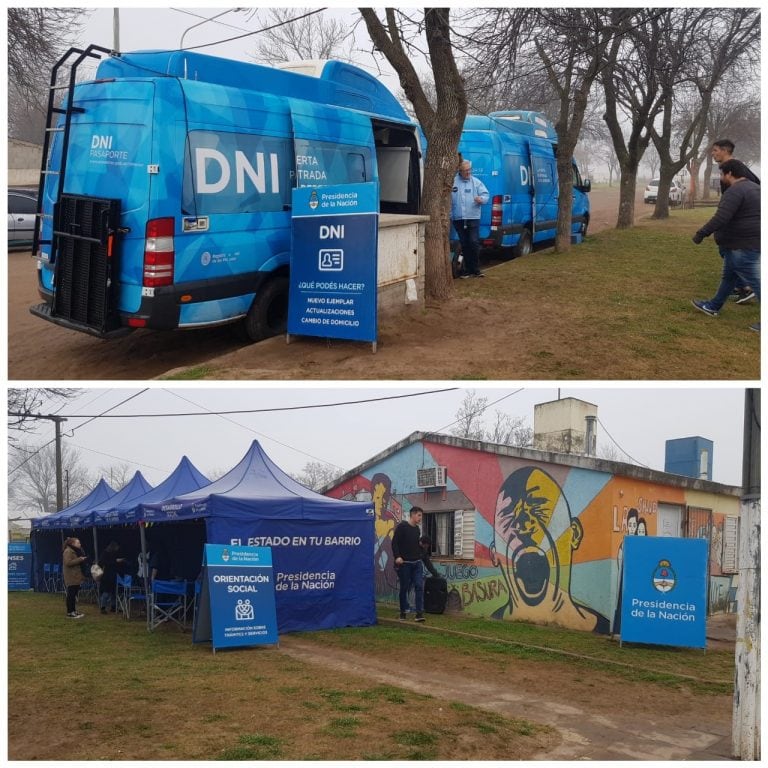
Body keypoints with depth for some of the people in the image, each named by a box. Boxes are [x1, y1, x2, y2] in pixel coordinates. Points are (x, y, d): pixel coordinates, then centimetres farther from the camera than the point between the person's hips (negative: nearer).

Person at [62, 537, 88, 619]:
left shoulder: (74, 551, 20)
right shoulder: (68, 551, -12)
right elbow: (68, 562, -24)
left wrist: (83, 559, 12)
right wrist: (80, 559, -21)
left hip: (75, 577, 10)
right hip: (71, 578, -10)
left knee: (74, 594, 13)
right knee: (71, 594, -9)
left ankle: (74, 610, 18)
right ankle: (70, 613, -8)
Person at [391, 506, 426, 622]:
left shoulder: (417, 529, 14)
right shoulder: (402, 526, -7)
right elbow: (394, 542, -13)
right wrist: (397, 556, -23)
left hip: (417, 563, 6)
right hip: (404, 563, -5)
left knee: (419, 586, -6)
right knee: (404, 588, 3)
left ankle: (419, 612, -7)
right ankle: (403, 612, 16)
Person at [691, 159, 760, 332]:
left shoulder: (735, 191, -19)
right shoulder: (754, 188, 15)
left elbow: (720, 218, -28)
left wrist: (701, 233, -21)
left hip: (742, 246, -11)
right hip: (750, 243, 11)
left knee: (754, 282, -8)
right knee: (728, 276, 22)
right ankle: (713, 306, 36)